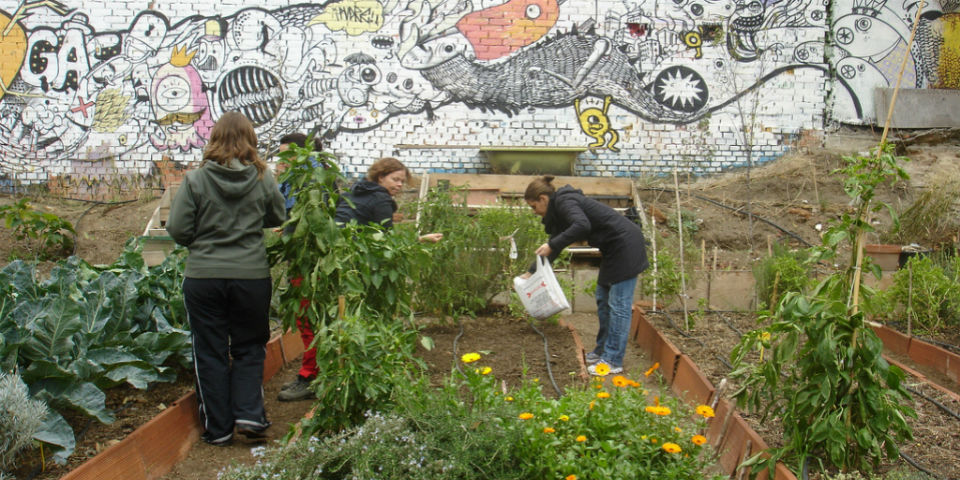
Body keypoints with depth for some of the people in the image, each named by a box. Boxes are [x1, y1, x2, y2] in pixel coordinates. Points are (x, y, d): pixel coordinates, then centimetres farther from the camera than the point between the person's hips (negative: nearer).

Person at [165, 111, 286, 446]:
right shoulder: (263, 179, -5)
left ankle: (218, 429, 16)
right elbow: (278, 218, 9)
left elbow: (177, 229, -6)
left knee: (210, 353, 11)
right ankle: (249, 415, 5)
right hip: (252, 277, 1)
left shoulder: (196, 180, -8)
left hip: (203, 277, 0)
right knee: (249, 348, 17)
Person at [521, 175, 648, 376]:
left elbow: (582, 225, -35)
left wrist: (552, 245, -28)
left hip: (626, 245, -11)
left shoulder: (565, 201, -15)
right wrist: (532, 272, 26)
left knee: (618, 303, -6)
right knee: (603, 299, 16)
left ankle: (613, 360, -2)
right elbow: (553, 247, 23)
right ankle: (603, 350, 25)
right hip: (613, 249, 11)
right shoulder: (559, 208, 15)